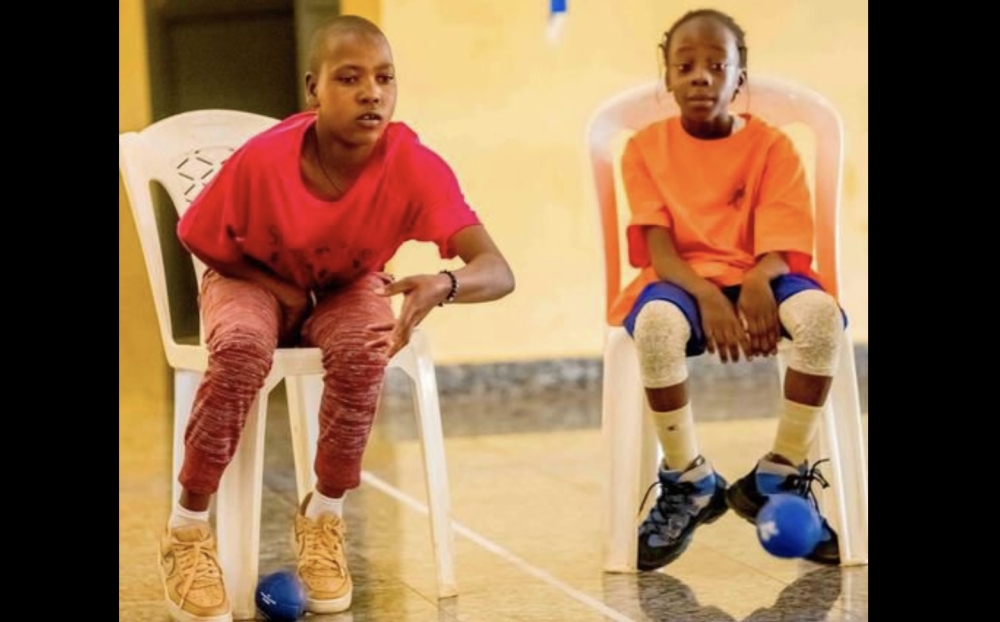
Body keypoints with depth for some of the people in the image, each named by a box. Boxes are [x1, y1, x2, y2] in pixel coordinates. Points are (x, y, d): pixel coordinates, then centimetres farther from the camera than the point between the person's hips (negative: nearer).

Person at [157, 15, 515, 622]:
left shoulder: (413, 165, -30)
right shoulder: (262, 160, -30)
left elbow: (497, 271, -39)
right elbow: (199, 239, -10)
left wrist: (444, 286, -60)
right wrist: (279, 289, -19)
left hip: (348, 288, 1)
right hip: (256, 279, -1)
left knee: (363, 352, -33)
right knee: (242, 347, -34)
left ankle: (324, 515, -7)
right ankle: (187, 529, -17)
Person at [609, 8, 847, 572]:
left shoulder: (772, 146, 2)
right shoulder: (647, 147, 2)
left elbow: (780, 247, -7)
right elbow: (659, 249, -8)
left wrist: (759, 283, -32)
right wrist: (707, 296, -27)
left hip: (755, 278, 1)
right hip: (682, 281, -1)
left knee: (822, 313, -33)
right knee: (656, 323, -38)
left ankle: (778, 480, -16)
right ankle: (691, 484, -16)